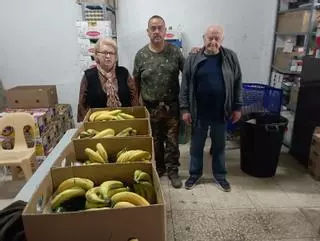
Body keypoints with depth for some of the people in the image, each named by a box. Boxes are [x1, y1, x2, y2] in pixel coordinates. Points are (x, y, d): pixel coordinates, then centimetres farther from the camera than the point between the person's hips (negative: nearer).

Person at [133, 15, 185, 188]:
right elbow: (136, 81, 5)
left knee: (172, 140, 7)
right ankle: (158, 168, 33)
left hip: (172, 106, 0)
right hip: (150, 107, 1)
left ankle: (172, 171, 23)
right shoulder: (141, 55, -1)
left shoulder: (175, 52, -2)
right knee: (155, 141, 14)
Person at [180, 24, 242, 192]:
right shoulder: (193, 58, -3)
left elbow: (237, 83, 3)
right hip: (199, 112, 0)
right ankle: (195, 174, 32)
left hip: (221, 112, 1)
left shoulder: (230, 57, -1)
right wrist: (185, 109, -6)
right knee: (196, 145, 13)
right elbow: (185, 86, -3)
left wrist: (237, 107, 1)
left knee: (219, 145, 16)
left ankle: (219, 175, 35)